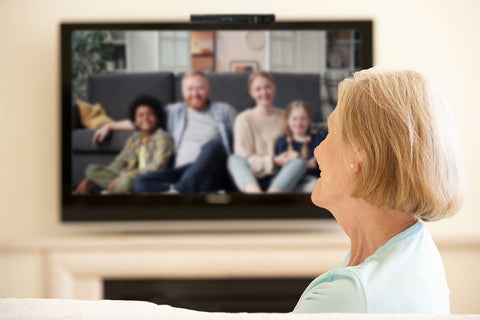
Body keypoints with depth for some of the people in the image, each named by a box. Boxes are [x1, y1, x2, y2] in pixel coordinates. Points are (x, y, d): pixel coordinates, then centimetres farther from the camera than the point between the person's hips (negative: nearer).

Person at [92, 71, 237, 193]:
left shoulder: (224, 111, 19)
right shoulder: (175, 112, 26)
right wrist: (111, 126, 33)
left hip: (212, 174, -2)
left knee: (213, 145, -36)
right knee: (141, 182, -24)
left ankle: (178, 191, -43)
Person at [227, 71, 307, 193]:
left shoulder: (285, 117, 15)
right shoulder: (244, 119, 5)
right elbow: (244, 159, -2)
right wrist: (274, 160, -14)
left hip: (278, 180, 2)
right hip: (250, 179, -2)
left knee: (299, 162, -28)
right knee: (234, 159, -33)